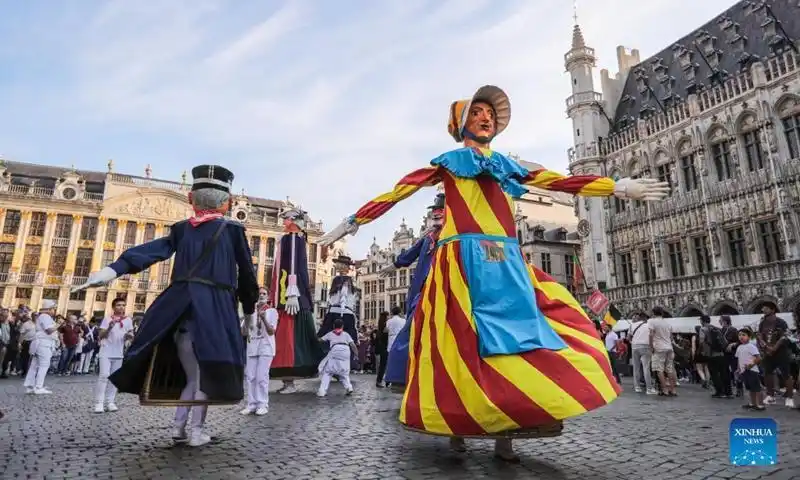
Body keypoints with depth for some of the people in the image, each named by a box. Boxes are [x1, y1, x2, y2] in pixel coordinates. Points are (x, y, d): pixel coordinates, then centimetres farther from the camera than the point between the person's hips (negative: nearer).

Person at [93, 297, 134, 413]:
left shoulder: (128, 320, 3)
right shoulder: (107, 319, -5)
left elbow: (131, 334, 9)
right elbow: (100, 336, -8)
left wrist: (129, 335, -14)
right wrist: (109, 328, -25)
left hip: (118, 353, 4)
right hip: (106, 352, -4)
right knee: (104, 375, -13)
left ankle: (110, 402, 13)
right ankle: (99, 403, -10)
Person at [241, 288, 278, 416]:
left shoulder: (272, 311, -2)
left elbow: (271, 332, -10)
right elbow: (246, 331, 18)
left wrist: (264, 319, -23)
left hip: (265, 347, -5)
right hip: (252, 347, 5)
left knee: (262, 377, -6)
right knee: (250, 376, 3)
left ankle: (263, 404, 2)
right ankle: (252, 404, 11)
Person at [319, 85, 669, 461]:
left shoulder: (507, 165, 25)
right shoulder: (449, 162, 13)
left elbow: (562, 182, 21)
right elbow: (398, 191, 7)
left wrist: (620, 188, 18)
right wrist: (353, 221, 4)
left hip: (507, 263, 5)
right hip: (464, 260, -5)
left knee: (512, 332, -3)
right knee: (468, 341, -10)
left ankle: (503, 432, 5)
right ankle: (458, 426, 4)